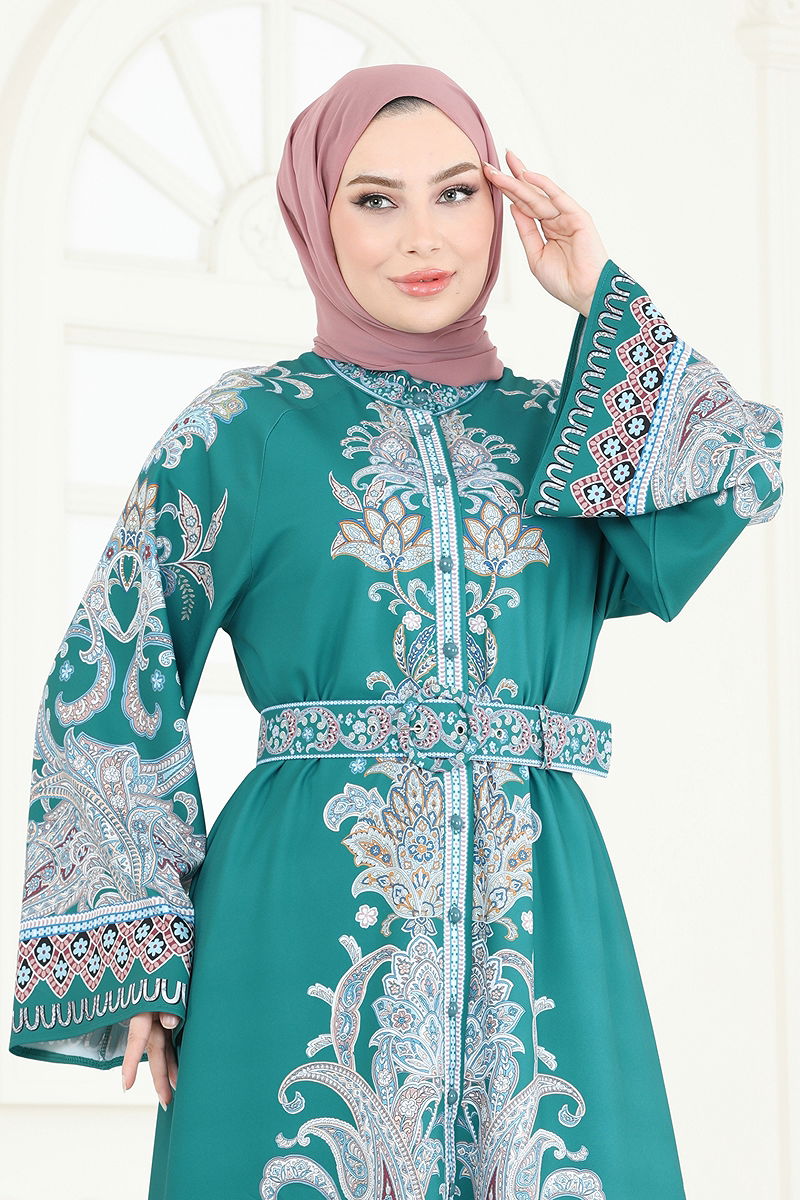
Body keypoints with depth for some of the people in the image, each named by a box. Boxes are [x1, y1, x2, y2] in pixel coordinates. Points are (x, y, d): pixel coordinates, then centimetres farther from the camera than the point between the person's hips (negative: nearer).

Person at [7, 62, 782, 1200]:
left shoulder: (558, 432, 13)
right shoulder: (242, 431, 5)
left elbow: (745, 478, -5)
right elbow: (111, 680, 3)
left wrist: (601, 295, 3)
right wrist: (135, 959, -4)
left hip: (537, 922, 3)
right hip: (310, 920, -2)